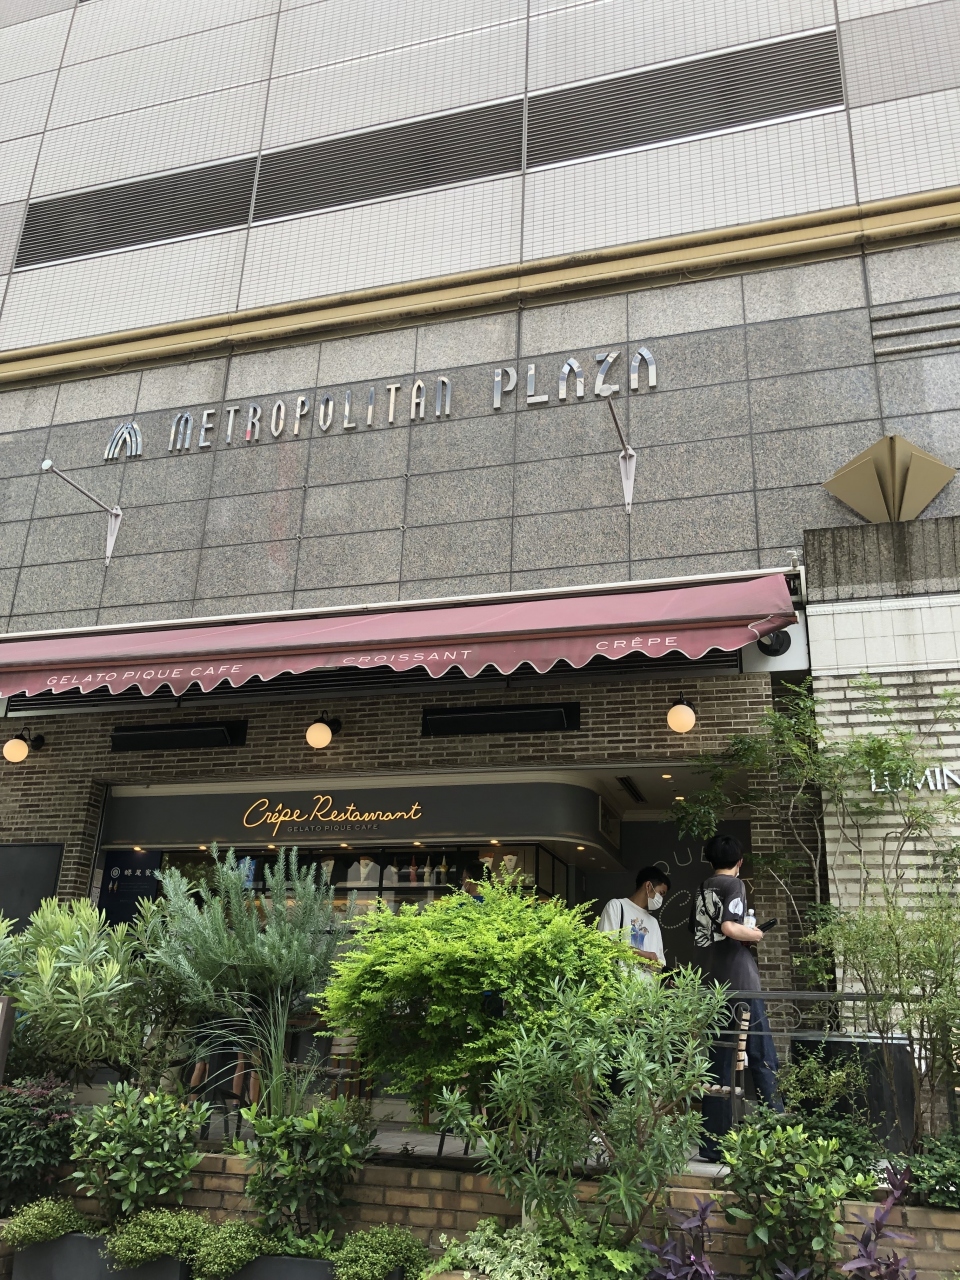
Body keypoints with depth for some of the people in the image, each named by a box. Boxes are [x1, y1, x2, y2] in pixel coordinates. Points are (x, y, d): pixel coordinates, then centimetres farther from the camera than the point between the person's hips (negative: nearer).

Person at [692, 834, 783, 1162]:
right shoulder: (734, 884, -5)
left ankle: (713, 1145, 9)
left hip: (712, 984, 7)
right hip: (739, 982, -7)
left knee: (718, 1063, 8)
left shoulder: (702, 891, 16)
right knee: (762, 1059, 1)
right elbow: (730, 927, -21)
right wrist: (756, 935, -3)